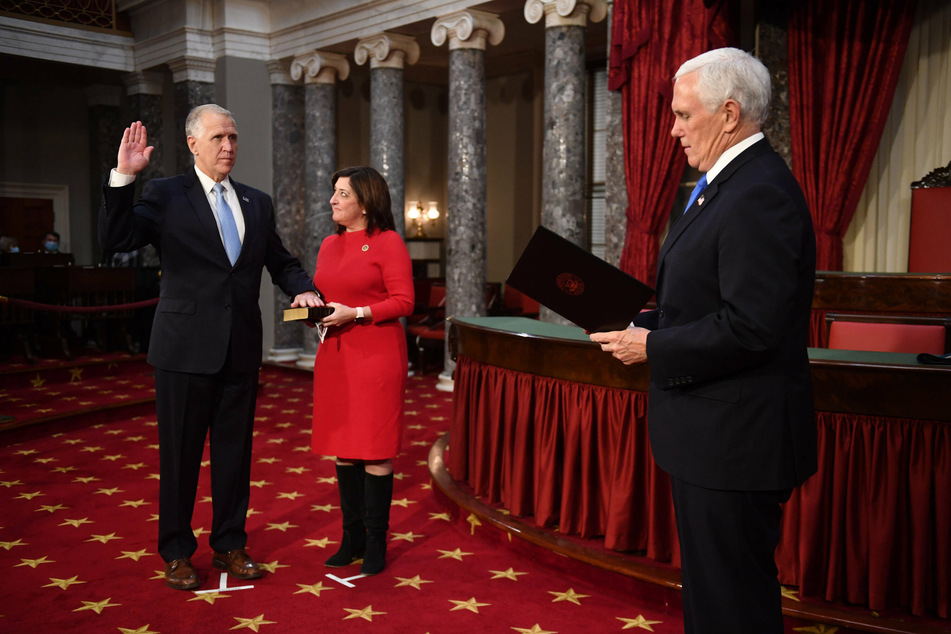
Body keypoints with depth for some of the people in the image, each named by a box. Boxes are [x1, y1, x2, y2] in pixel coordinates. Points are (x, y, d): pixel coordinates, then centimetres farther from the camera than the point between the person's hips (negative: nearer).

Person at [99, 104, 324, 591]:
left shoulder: (257, 202, 12)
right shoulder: (165, 195, -1)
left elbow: (281, 262, 19)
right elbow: (114, 239, -13)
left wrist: (302, 289, -1)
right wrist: (123, 177, -22)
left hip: (241, 350, 4)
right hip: (186, 348, -4)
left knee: (235, 451, 13)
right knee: (180, 453, 7)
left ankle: (229, 545, 29)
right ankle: (176, 553, 24)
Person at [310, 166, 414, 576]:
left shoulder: (388, 242, -5)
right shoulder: (329, 244, 15)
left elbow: (404, 301, -10)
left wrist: (355, 314, -17)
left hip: (376, 356, -7)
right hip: (333, 354, 7)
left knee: (374, 450, -1)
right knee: (343, 449, 11)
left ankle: (376, 542, 12)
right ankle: (352, 537, 24)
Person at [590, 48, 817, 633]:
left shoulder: (760, 194, -20)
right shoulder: (732, 183, 13)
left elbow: (752, 326, -26)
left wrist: (653, 347, -16)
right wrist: (652, 319, 5)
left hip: (734, 437, -11)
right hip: (716, 433, 11)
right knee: (709, 582, 23)